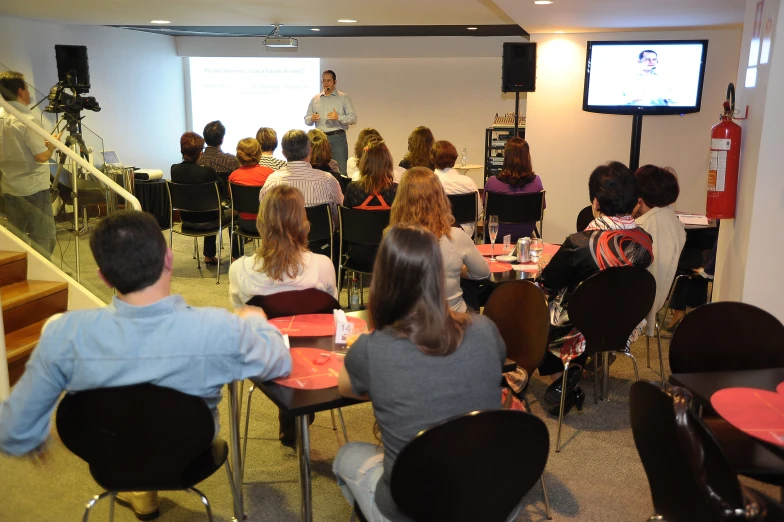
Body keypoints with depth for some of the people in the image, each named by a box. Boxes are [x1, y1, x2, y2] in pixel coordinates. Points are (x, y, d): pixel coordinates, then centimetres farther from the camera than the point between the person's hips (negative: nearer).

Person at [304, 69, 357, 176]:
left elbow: (353, 118, -2)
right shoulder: (315, 99, 15)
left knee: (340, 170, -9)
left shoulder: (344, 97, 5)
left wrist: (339, 117, -19)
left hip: (337, 137, -3)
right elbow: (306, 120, 16)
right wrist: (311, 119, -7)